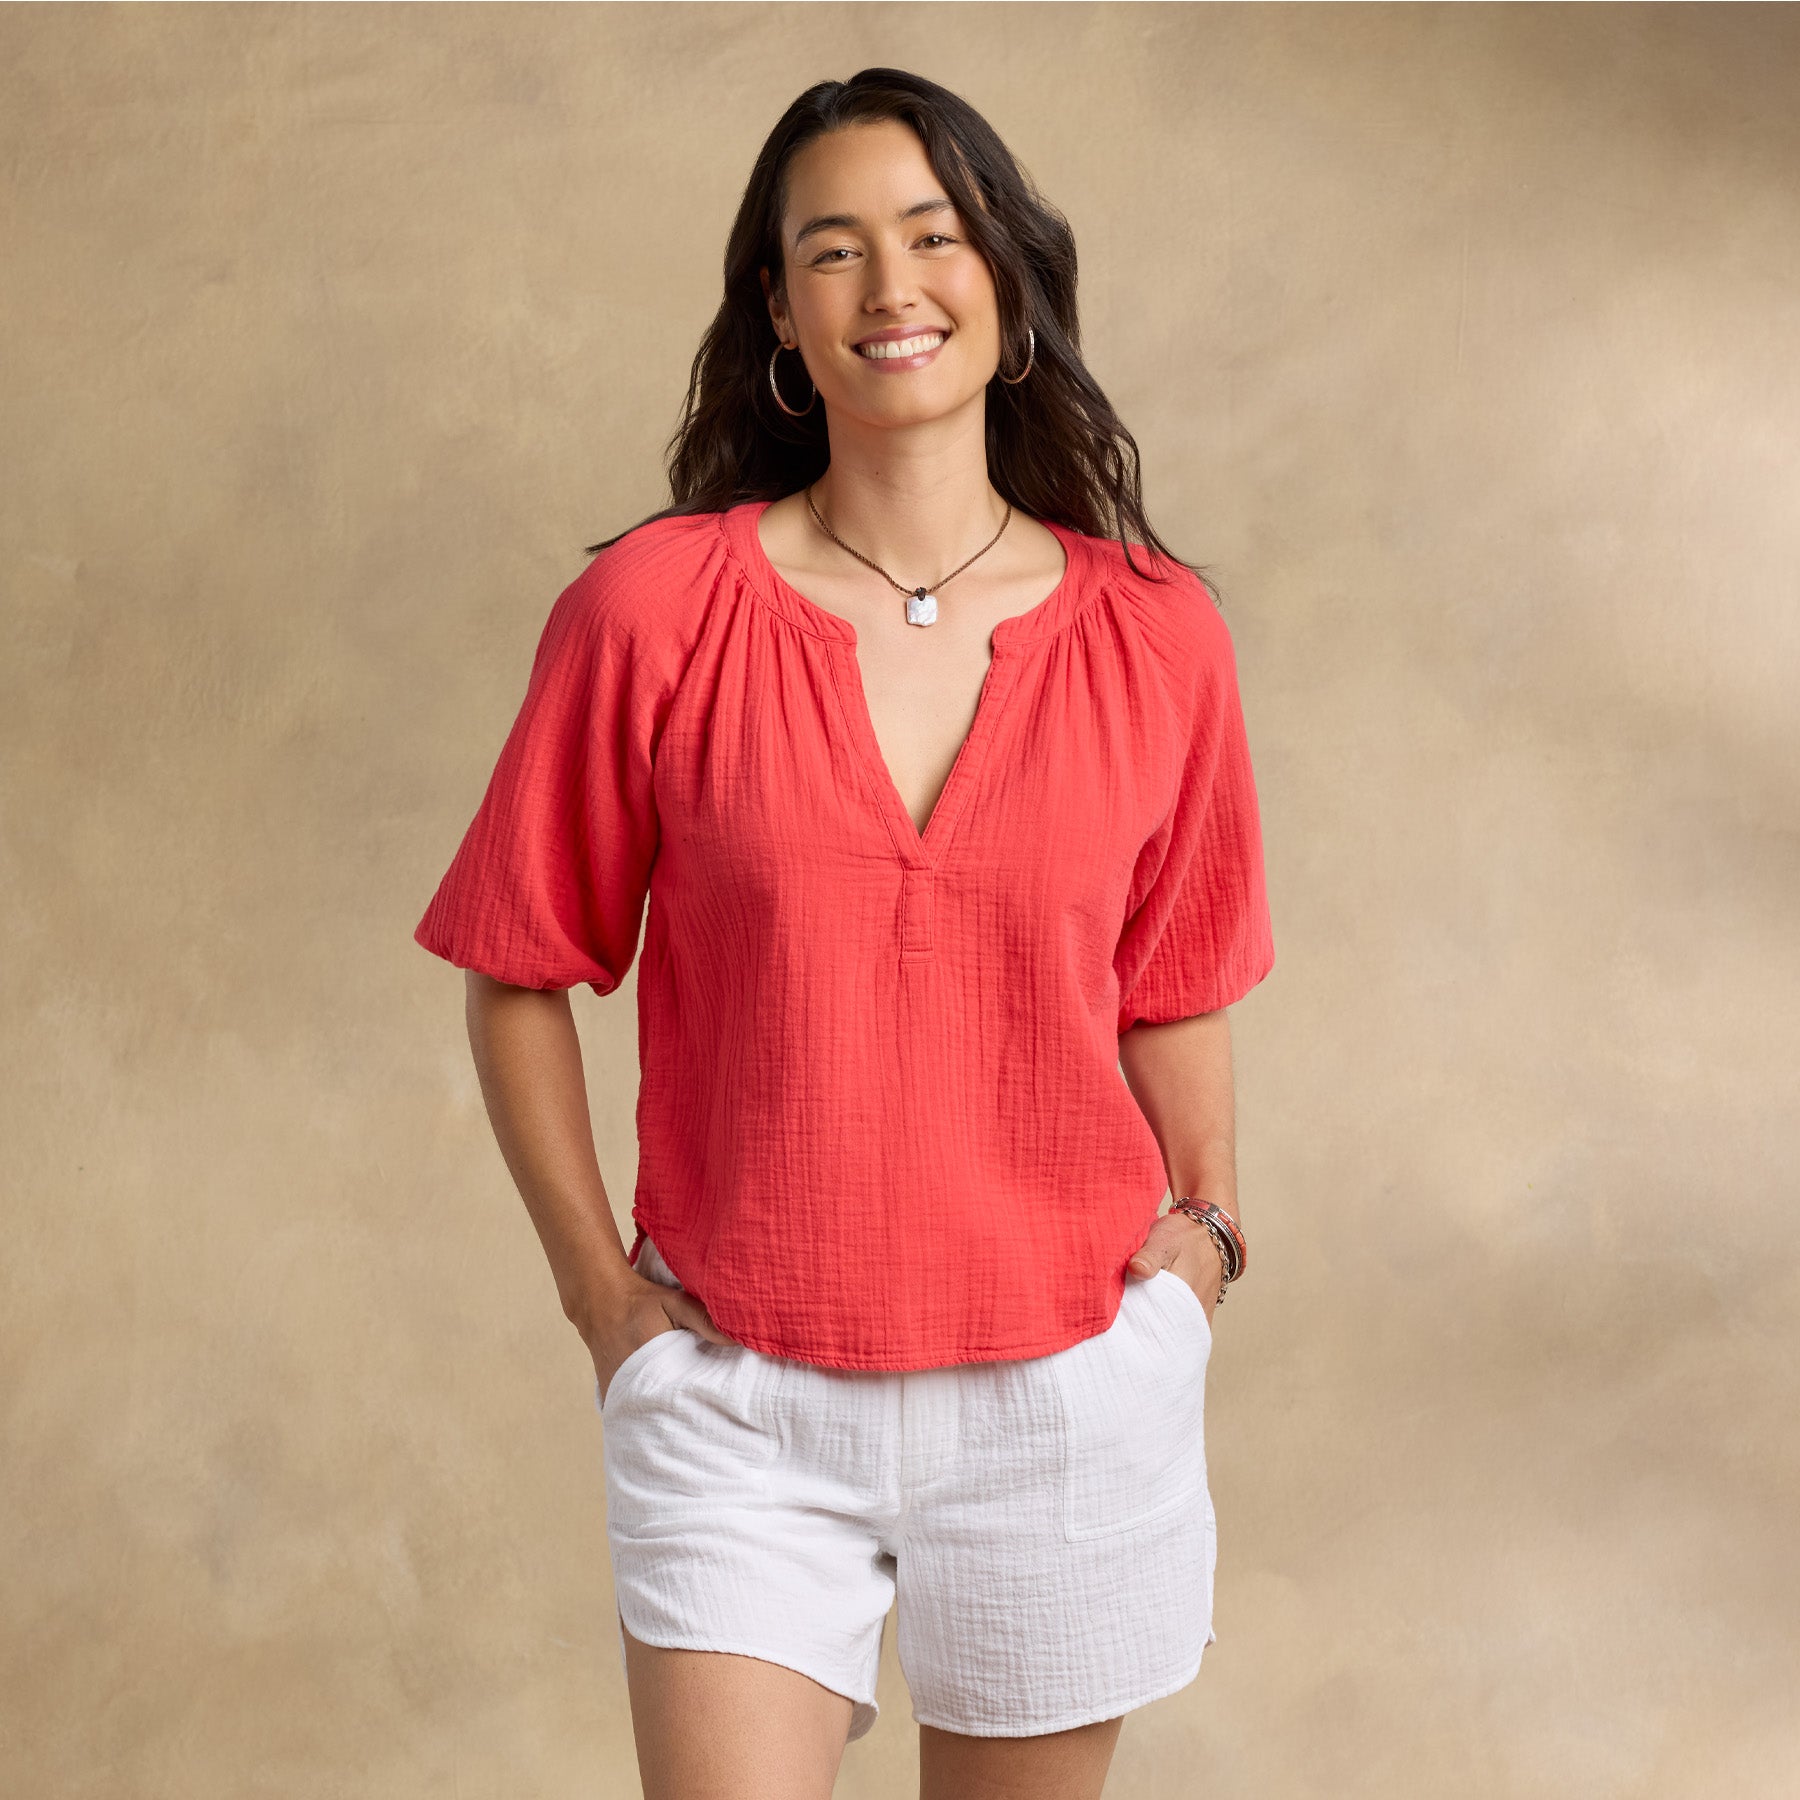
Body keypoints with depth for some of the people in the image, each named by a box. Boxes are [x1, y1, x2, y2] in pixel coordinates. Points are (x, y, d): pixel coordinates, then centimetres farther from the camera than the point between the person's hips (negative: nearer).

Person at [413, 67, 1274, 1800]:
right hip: (739, 1397, -2)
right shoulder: (649, 611, -7)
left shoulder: (1155, 635, -2)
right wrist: (601, 1292, -1)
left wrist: (1203, 1232, 3)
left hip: (1068, 1391, 2)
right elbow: (520, 974, 1)